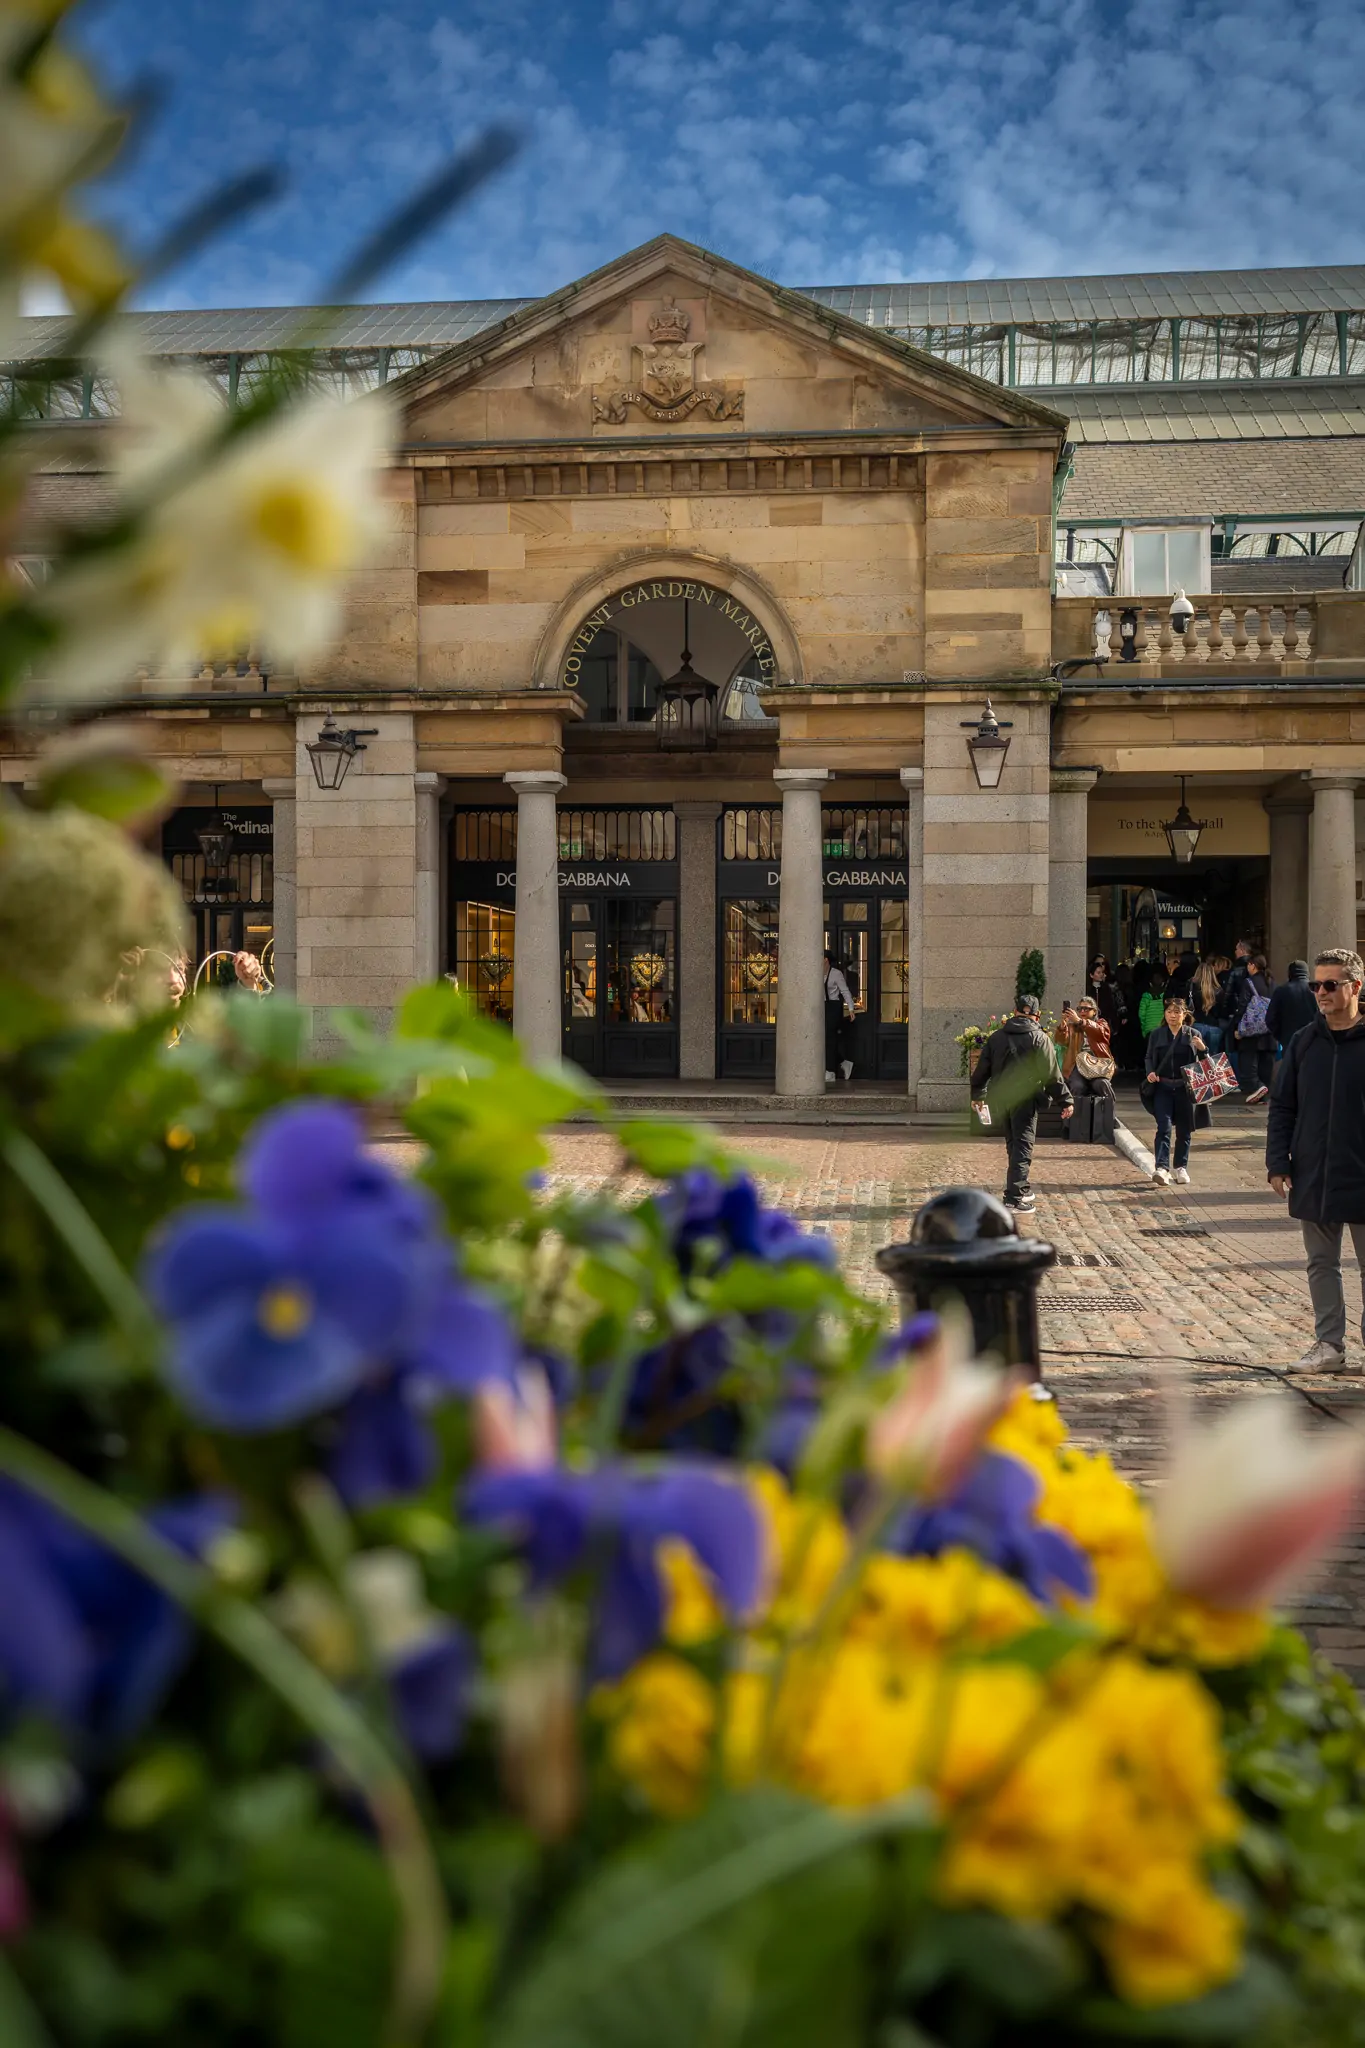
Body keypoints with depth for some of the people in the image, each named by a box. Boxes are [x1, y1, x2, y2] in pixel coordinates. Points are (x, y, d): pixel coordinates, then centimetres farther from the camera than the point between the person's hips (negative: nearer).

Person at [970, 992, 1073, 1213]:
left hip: (1000, 1099, 5)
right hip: (1025, 1099, -5)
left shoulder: (997, 1037, 8)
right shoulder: (1039, 1038, -6)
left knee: (1013, 1144, 19)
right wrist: (1065, 1100, -5)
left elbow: (982, 1068, 12)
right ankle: (1015, 1197, -10)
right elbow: (1051, 1073, -10)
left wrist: (977, 1094, 24)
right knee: (1023, 1147, -3)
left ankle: (1020, 1188, 29)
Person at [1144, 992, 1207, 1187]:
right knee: (1164, 1127, -11)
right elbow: (1149, 1058, 10)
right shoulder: (1157, 1035, 5)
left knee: (1184, 1130, 9)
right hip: (1162, 1087, -1)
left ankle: (1181, 1168, 21)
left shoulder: (1193, 1034, 3)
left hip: (1185, 1088, 1)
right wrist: (1150, 1073, -9)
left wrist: (1202, 1049, -16)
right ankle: (1161, 1168, -18)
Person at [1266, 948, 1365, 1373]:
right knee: (1321, 1265, 12)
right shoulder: (1303, 1042, 4)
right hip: (1311, 1179, 4)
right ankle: (1329, 1344, 21)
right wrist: (1278, 1164, 0)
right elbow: (1281, 1107, 7)